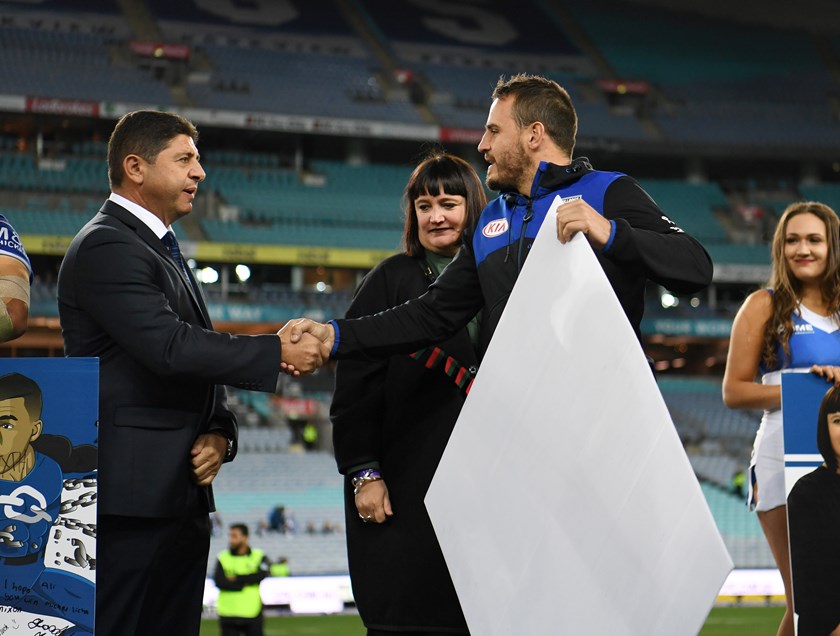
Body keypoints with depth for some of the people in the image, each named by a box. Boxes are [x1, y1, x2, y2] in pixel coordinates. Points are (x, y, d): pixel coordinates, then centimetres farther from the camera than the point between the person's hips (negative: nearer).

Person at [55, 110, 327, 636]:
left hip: (183, 494, 10)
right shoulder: (106, 247, -10)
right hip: (130, 493, -10)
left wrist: (220, 432, 2)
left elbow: (200, 361, 21)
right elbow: (169, 347, -21)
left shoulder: (166, 253, 22)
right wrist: (277, 351, -17)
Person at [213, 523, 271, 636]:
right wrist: (246, 582, -14)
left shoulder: (259, 557, 3)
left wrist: (236, 578, -14)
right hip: (228, 614, 1)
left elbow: (262, 575, -16)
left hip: (252, 614, -1)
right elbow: (219, 581, -10)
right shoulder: (223, 558, 4)